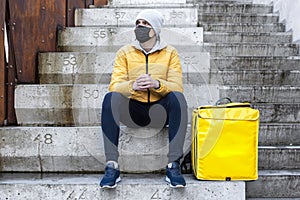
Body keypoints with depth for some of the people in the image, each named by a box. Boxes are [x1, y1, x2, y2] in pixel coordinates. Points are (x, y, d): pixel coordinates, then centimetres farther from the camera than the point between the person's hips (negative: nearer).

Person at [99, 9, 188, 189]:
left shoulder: (170, 53, 5)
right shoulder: (125, 52, 6)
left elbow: (177, 87, -8)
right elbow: (115, 85, -6)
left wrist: (157, 84, -28)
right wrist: (133, 86, -28)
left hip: (159, 111, 0)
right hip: (132, 110, 1)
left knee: (177, 97, -31)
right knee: (110, 98, -29)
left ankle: (174, 165, -29)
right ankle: (112, 166, -30)